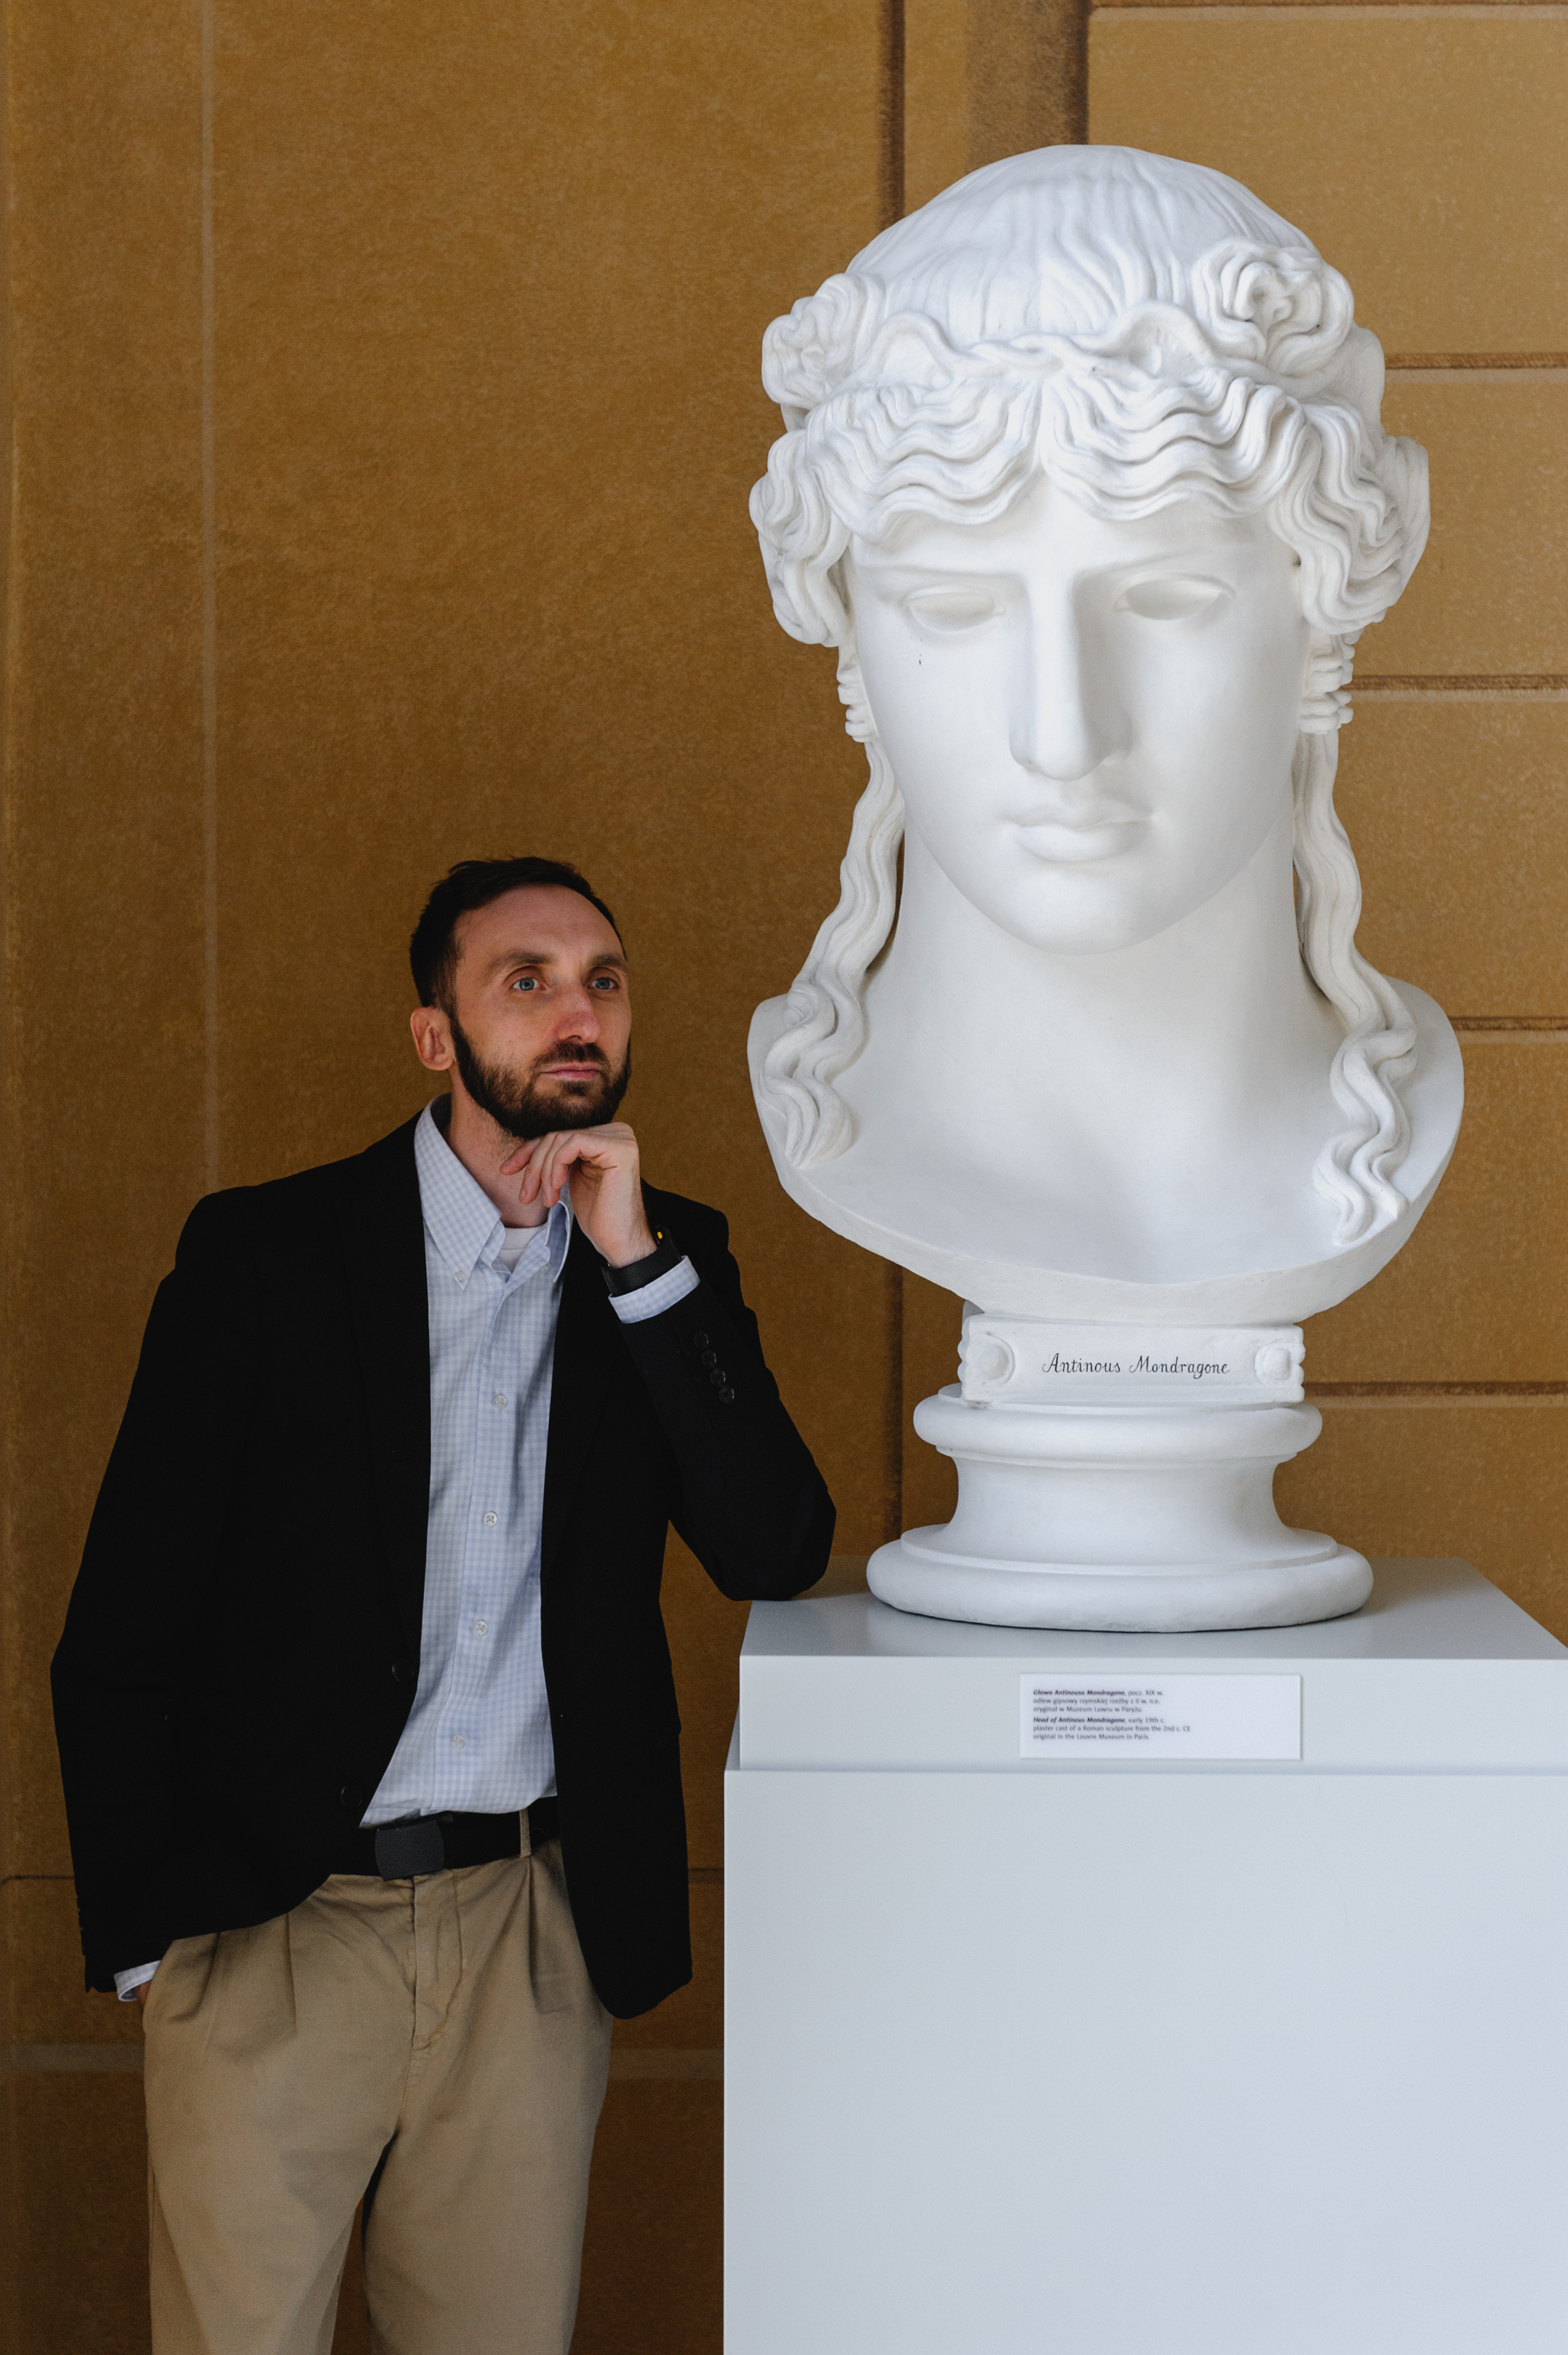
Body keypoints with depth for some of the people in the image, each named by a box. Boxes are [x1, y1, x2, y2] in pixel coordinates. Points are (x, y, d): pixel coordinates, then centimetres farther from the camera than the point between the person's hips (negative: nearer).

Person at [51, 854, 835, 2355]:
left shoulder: (670, 1261, 6)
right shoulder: (264, 1256, -4)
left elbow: (776, 1554, -6)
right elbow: (116, 1638, -1)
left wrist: (640, 1265, -12)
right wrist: (145, 1933, -4)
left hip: (533, 1924, 3)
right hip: (270, 1926, -2)